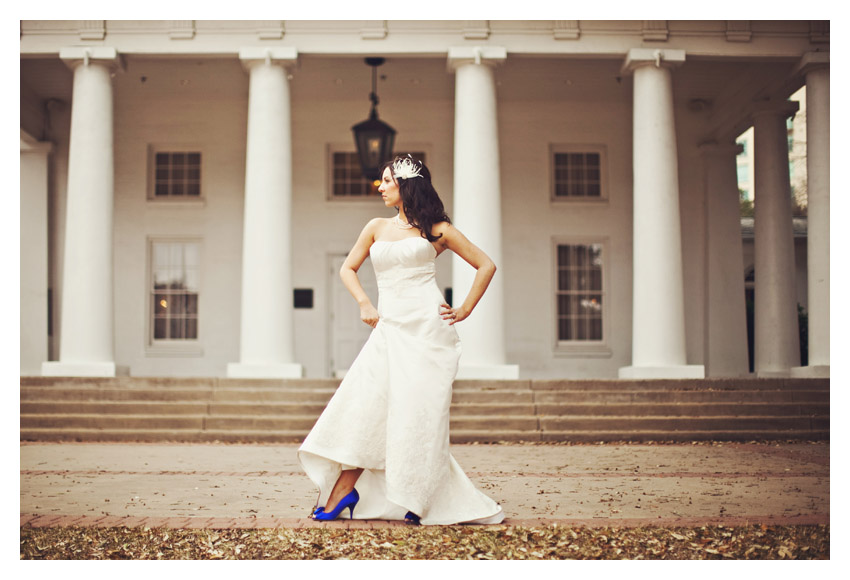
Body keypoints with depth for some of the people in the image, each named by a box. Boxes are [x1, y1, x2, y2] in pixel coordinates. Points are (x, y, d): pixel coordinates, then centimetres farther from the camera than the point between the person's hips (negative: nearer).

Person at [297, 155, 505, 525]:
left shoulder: (437, 230, 6)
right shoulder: (377, 228, 17)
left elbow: (486, 265, 10)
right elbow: (348, 268, 23)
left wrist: (465, 310, 3)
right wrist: (364, 305, 8)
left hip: (428, 328, -4)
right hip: (390, 328, 4)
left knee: (418, 409, -5)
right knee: (365, 403, -6)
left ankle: (417, 500, 5)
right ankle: (343, 491, -1)